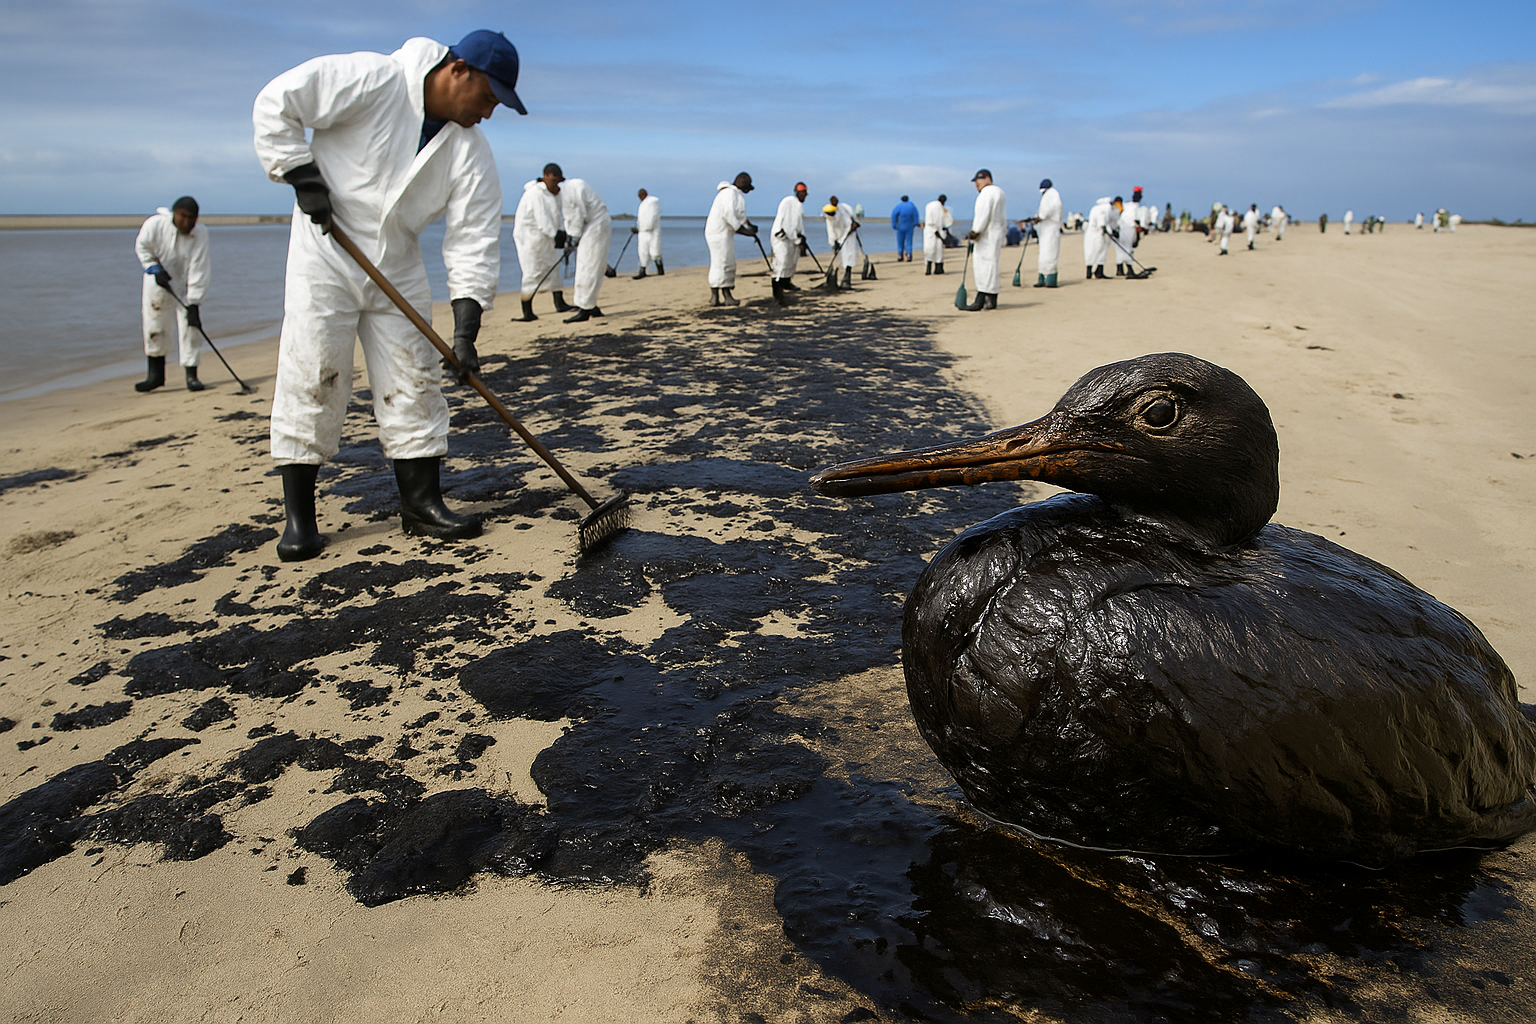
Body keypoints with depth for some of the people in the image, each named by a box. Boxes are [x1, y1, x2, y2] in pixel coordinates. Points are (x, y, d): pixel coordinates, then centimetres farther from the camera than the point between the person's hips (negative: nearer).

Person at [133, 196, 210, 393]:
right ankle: (156, 374, 11)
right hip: (159, 282, 1)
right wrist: (155, 268, -15)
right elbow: (142, 246, -1)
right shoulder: (154, 225, -20)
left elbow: (198, 271, -23)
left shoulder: (200, 234, -21)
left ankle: (191, 374, -2)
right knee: (154, 323, 0)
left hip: (187, 285, -1)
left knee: (191, 326, -9)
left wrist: (194, 303, -27)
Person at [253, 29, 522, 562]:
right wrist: (302, 175, -16)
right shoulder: (369, 79, -17)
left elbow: (473, 237, -10)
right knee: (310, 376, -7)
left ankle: (421, 502, 13)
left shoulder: (470, 149, -4)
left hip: (398, 267, 5)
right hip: (325, 253, -5)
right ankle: (298, 515, 1)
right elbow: (276, 103, -12)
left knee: (413, 381, 3)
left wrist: (466, 323, -18)